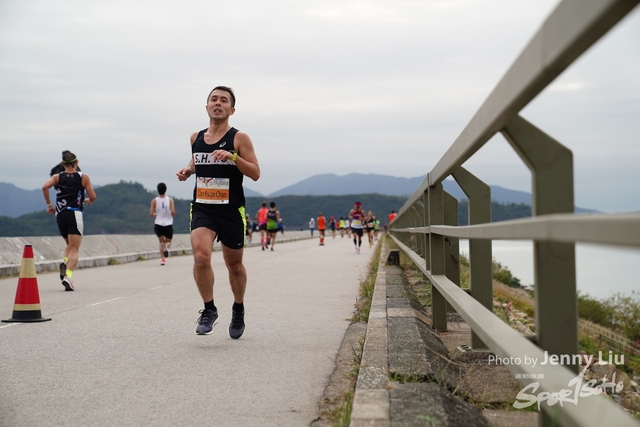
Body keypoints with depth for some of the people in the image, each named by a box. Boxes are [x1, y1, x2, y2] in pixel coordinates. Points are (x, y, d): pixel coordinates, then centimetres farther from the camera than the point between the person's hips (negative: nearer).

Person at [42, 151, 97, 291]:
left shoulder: (58, 177, 9)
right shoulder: (83, 177, 4)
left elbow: (45, 186, -9)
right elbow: (93, 197, 1)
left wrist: (49, 204, 1)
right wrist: (88, 201, 24)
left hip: (60, 216, 3)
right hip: (75, 215, -3)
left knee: (69, 244, 25)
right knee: (74, 249, -4)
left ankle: (64, 262, -5)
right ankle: (68, 275, -26)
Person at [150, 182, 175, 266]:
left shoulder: (154, 201, -3)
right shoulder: (170, 200, -5)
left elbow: (151, 213, -9)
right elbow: (173, 212, -14)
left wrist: (156, 215, 12)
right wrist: (173, 215, 8)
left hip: (158, 225, 1)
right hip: (168, 224, -1)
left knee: (161, 241, 20)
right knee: (168, 242, 16)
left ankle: (162, 258, 0)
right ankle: (166, 247, -23)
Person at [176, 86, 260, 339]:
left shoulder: (239, 138, -5)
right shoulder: (196, 138, 8)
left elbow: (255, 174, -9)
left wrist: (233, 157, -23)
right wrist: (187, 171, 5)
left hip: (231, 211, -2)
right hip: (202, 208, 2)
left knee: (234, 264, 12)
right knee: (201, 256, -21)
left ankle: (238, 309, 36)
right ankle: (209, 309, -3)